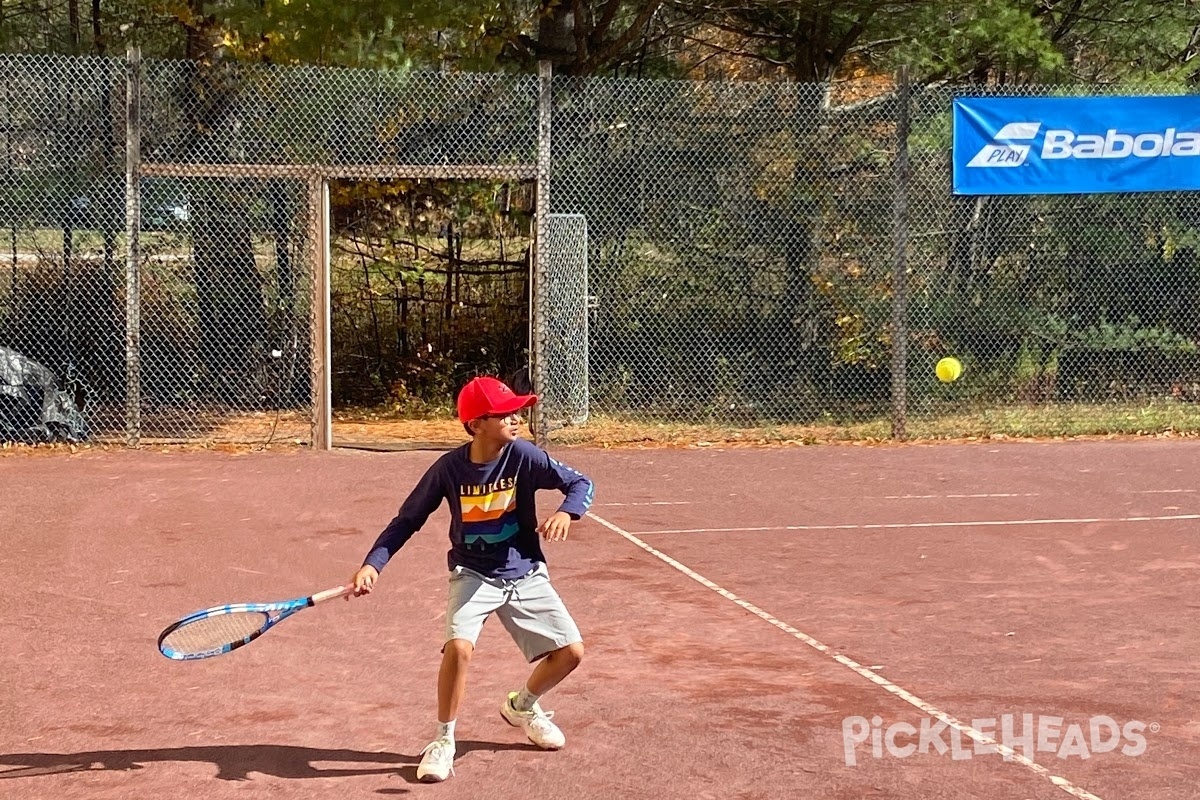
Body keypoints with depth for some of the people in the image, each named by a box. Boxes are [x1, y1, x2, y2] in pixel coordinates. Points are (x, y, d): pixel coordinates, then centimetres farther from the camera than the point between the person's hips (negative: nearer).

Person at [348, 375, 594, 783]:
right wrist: (372, 564, -18)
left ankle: (522, 705, 28)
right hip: (474, 574, -2)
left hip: (525, 573, 2)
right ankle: (443, 740, -7)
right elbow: (407, 520, -6)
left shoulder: (524, 456, -14)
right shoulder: (449, 469, -15)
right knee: (459, 646, -28)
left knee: (570, 652, -4)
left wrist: (566, 512, -31)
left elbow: (581, 483, -8)